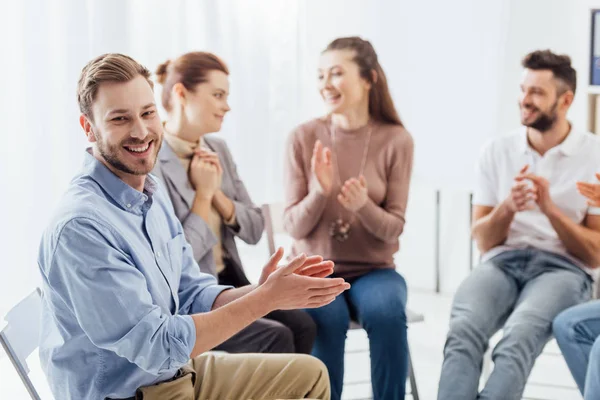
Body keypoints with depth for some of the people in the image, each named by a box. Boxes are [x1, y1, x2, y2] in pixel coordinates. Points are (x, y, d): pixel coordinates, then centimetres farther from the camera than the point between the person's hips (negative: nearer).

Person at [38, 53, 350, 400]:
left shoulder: (153, 192, 3)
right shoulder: (79, 227, -26)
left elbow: (193, 295, 5)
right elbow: (158, 347, -25)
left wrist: (260, 291, -14)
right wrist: (266, 299, -23)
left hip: (180, 371, 8)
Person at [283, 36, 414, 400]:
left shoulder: (396, 140, -4)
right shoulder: (304, 137, -4)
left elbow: (393, 229, -5)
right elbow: (295, 227, -4)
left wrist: (363, 206, -26)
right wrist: (320, 192, -23)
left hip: (374, 270, 0)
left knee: (388, 313, -31)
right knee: (327, 318, -32)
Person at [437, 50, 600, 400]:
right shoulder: (497, 151, 11)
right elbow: (483, 241, 11)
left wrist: (550, 208, -12)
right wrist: (507, 206, -10)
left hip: (562, 268, -2)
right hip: (502, 263, 2)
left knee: (520, 334, -38)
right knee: (463, 329, -34)